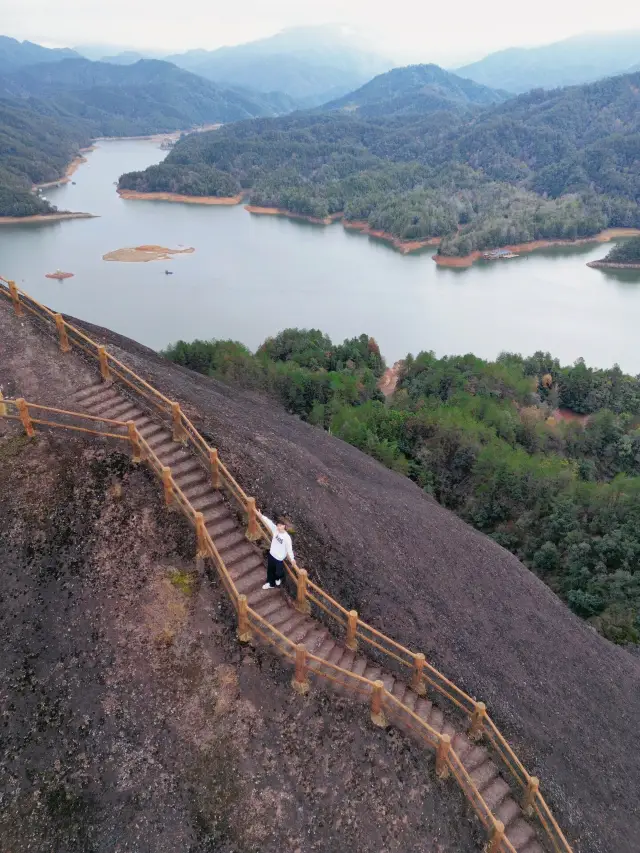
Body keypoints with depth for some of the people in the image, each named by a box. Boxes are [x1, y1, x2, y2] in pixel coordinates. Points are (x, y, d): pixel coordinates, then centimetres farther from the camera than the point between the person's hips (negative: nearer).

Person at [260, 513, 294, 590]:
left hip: (279, 558, -5)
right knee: (270, 570, 23)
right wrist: (261, 516, -15)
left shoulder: (287, 537, -27)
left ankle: (279, 578, 49)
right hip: (271, 554, 5)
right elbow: (269, 522, -11)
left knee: (278, 572, 11)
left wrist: (292, 559, -23)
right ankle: (271, 584, 47)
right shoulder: (275, 530, -13)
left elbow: (289, 548, -22)